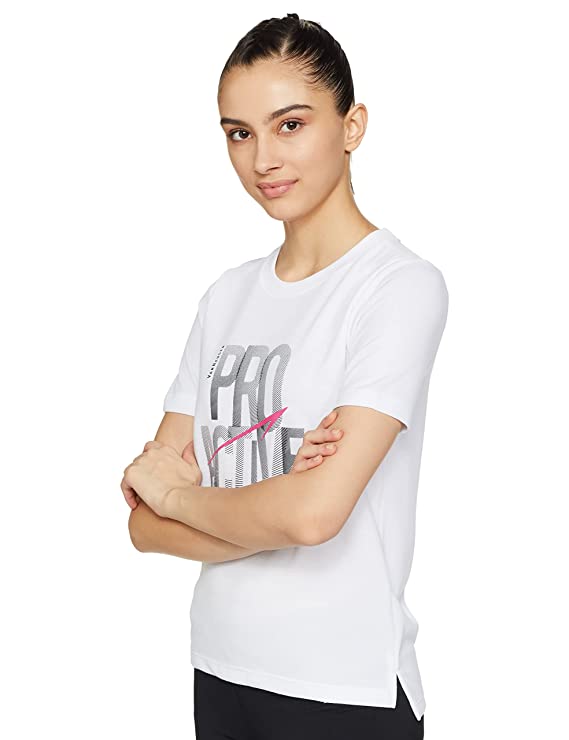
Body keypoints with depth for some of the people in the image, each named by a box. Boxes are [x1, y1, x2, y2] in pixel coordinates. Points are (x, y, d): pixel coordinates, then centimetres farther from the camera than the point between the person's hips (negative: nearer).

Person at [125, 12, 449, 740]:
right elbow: (146, 522, 1)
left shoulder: (403, 285, -13)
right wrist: (278, 506, -17)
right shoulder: (228, 295, 6)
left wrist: (174, 491, -7)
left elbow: (314, 513, -24)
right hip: (221, 672, 6)